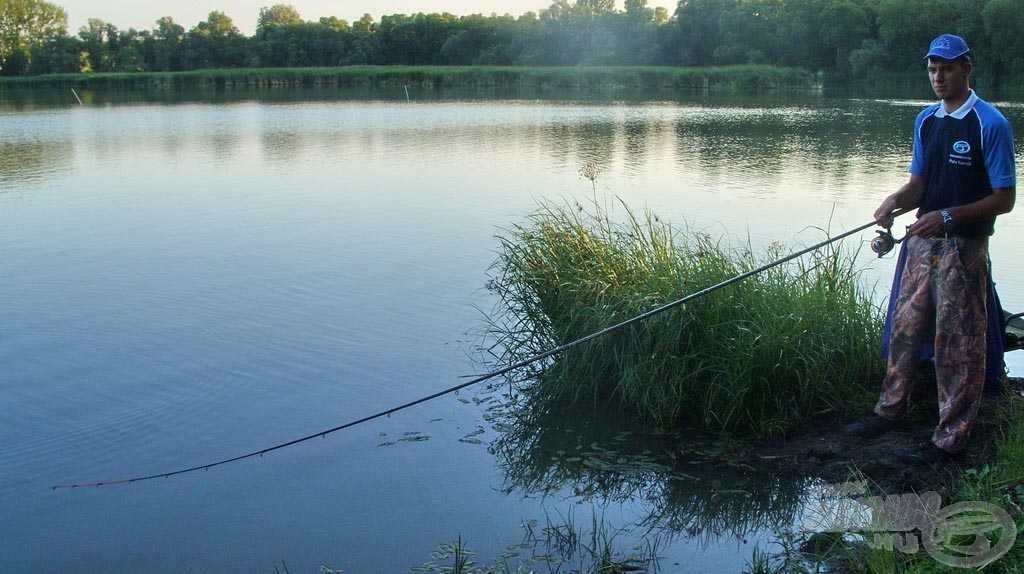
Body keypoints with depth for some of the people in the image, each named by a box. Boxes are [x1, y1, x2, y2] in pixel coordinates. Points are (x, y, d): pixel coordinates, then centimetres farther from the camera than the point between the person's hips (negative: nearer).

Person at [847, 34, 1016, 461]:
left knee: (958, 344, 2)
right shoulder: (926, 120, 9)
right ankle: (891, 409, 28)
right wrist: (896, 200, -10)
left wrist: (948, 216, -22)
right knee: (904, 329, 13)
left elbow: (1004, 199, -11)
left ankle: (952, 435, 13)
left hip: (963, 248, -6)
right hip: (922, 242, 6)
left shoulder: (990, 124, -11)